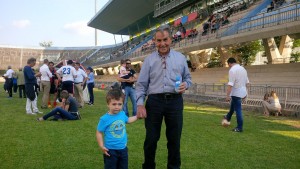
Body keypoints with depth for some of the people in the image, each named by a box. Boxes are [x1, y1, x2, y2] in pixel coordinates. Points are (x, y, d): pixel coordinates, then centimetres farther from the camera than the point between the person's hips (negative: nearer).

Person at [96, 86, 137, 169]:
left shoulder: (122, 114, -3)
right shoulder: (105, 119, -19)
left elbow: (127, 120, 21)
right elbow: (99, 133, -11)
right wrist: (101, 146, -16)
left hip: (123, 149, 5)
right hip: (111, 150, -5)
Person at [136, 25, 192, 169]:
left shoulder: (181, 58, 8)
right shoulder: (149, 60, 4)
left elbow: (188, 77, 16)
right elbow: (141, 84, 2)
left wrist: (185, 85, -8)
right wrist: (140, 104, -9)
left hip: (175, 101, 1)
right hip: (154, 101, -1)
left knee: (174, 139, 12)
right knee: (151, 138, 7)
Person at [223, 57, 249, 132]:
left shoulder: (232, 70, -18)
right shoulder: (243, 68, 9)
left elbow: (230, 84, -24)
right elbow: (246, 82, 14)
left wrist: (227, 95, -22)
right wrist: (245, 92, 22)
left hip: (236, 93, -9)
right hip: (242, 92, 9)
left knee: (238, 109, -2)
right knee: (232, 105, 29)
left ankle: (239, 128, 4)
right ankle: (228, 117, 50)